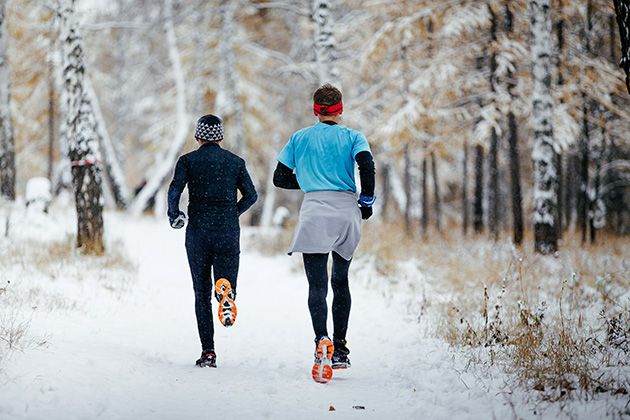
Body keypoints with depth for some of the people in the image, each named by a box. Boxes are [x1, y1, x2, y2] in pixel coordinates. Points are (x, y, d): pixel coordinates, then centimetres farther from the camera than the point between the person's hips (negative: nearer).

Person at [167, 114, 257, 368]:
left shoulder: (188, 160, 2)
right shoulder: (235, 162, 9)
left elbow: (174, 191, -10)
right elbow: (251, 195, 5)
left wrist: (174, 215, 8)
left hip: (198, 231, 0)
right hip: (228, 232, 0)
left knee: (202, 293, 9)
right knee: (225, 285, 3)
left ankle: (208, 351, 3)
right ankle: (225, 290, -37)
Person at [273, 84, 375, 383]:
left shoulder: (300, 138, 10)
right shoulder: (353, 137, 5)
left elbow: (280, 178, 10)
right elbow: (366, 165, -12)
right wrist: (367, 201, 0)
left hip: (314, 214, -1)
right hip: (346, 212, 1)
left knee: (317, 285, -6)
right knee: (340, 281, 17)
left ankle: (322, 341, -31)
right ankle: (340, 350, 15)